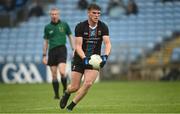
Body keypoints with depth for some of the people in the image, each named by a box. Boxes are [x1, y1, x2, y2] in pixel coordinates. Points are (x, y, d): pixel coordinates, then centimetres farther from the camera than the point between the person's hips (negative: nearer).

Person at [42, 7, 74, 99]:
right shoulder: (47, 27, 8)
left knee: (62, 72, -18)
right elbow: (46, 41, 14)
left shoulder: (64, 24, 4)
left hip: (61, 50, -2)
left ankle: (65, 89, 4)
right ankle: (56, 94, 11)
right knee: (54, 75, 2)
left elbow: (70, 37, 11)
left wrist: (73, 49, 4)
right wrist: (44, 55, 10)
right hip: (52, 51, 2)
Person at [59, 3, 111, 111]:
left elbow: (108, 44, -14)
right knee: (75, 87, -1)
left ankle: (71, 106, -2)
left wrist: (105, 56, -33)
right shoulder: (80, 26, -12)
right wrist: (84, 58, -33)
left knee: (88, 83, -20)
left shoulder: (103, 27, -6)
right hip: (79, 59, -1)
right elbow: (78, 46, -16)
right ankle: (66, 93, 39)